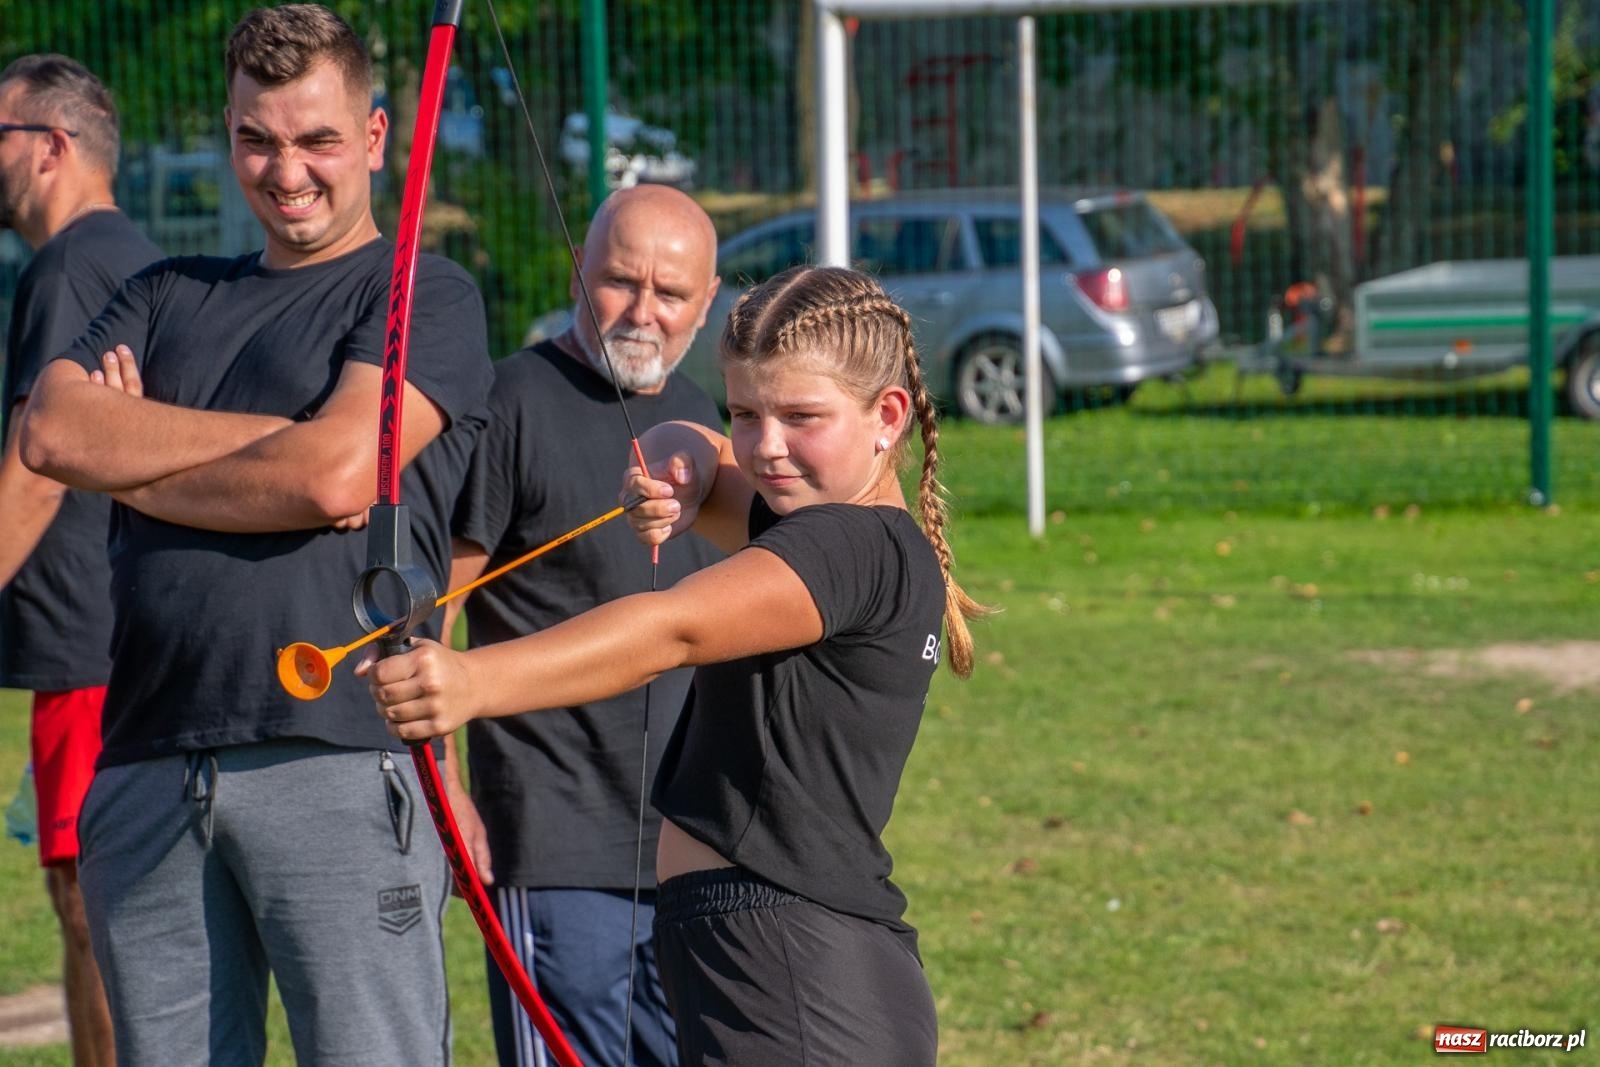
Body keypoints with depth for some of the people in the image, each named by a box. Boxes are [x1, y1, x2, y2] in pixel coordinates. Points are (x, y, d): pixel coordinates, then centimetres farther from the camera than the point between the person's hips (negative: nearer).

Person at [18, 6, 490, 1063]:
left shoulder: (425, 295, 6)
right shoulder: (168, 297, 22)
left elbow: (337, 476, -10)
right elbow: (52, 430, 3)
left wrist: (135, 461, 3)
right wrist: (285, 434, -4)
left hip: (338, 761, -5)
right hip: (149, 766, 5)